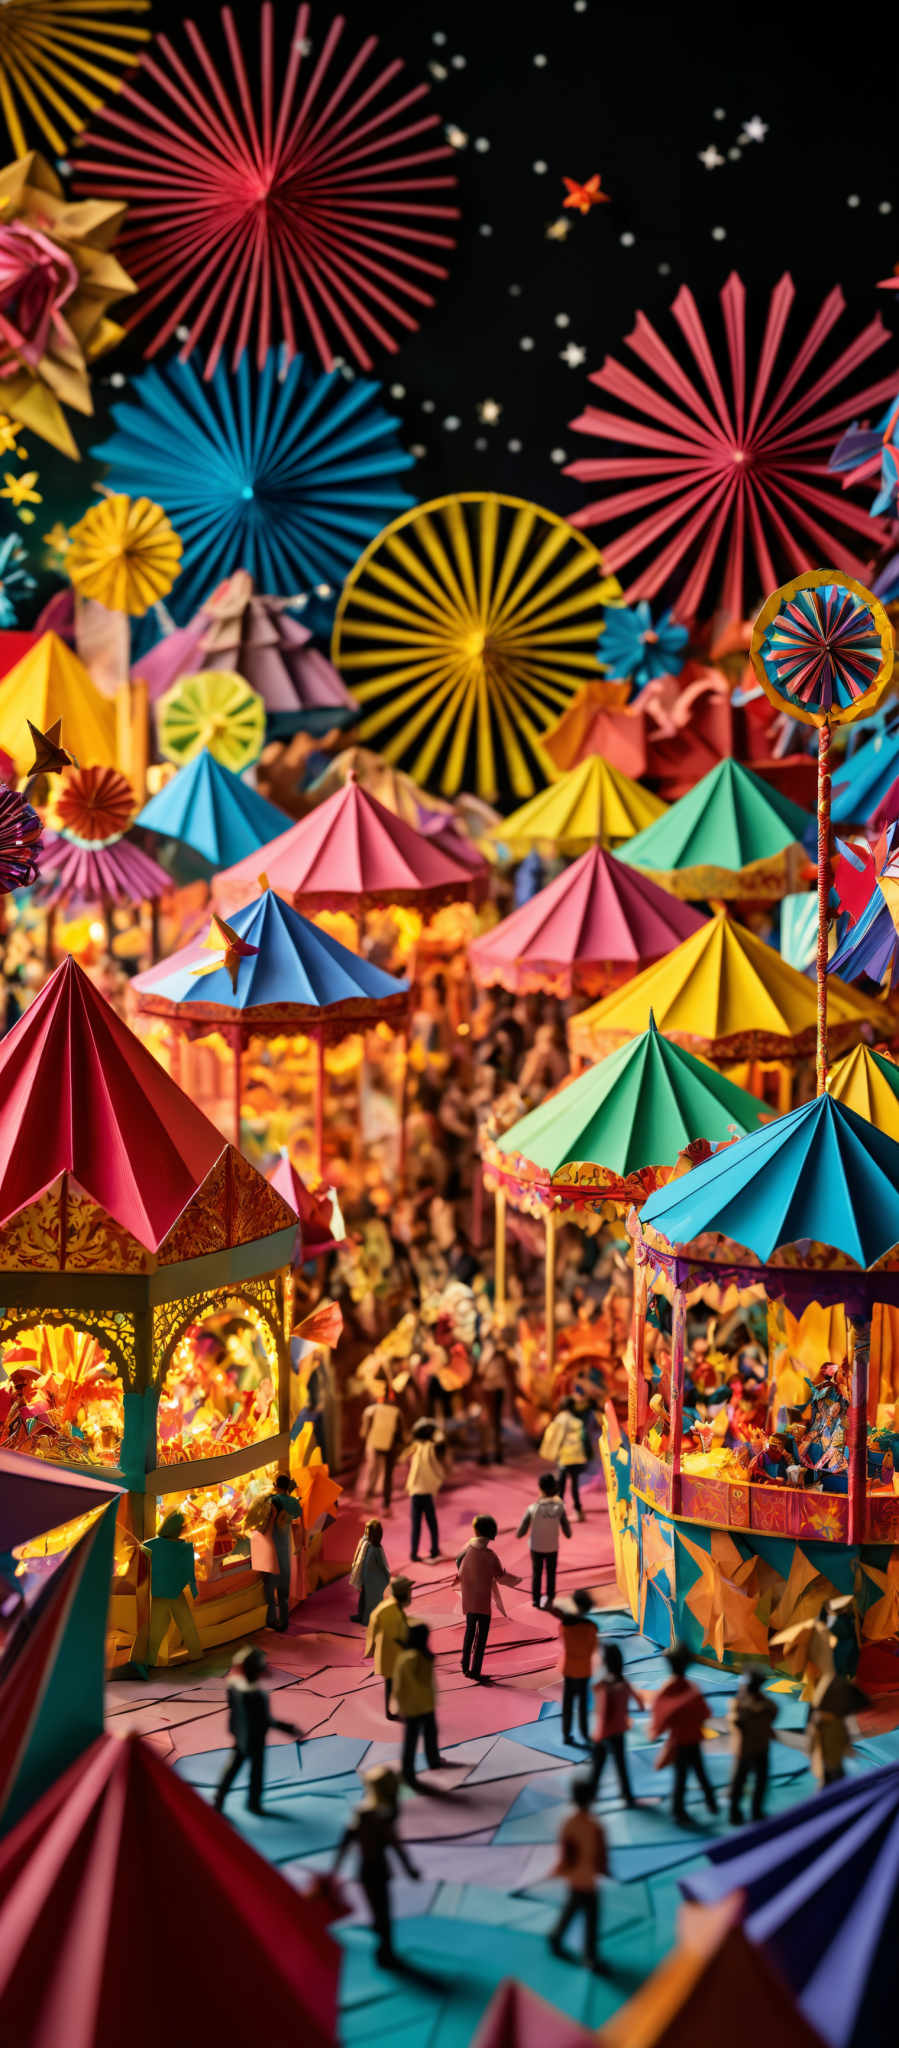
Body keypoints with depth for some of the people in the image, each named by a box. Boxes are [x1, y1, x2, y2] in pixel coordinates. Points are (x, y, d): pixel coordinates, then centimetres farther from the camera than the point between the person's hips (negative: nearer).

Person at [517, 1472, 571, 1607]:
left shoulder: (532, 1508, -22)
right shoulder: (559, 1508, -18)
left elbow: (520, 1533, -15)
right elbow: (567, 1532, -9)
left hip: (536, 1547, 0)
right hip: (552, 1548, 0)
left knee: (536, 1573, 21)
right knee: (551, 1574, 20)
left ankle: (536, 1599, 27)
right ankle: (549, 1599, 22)